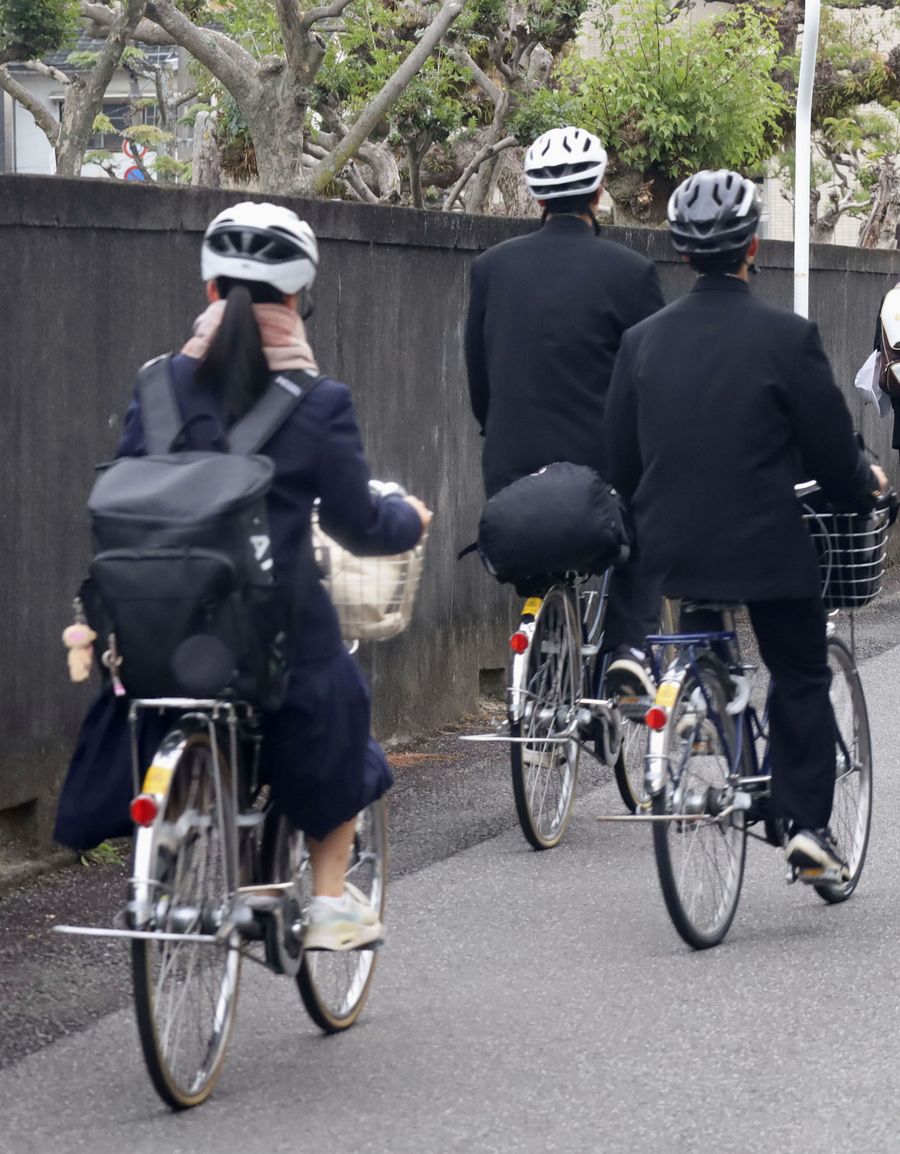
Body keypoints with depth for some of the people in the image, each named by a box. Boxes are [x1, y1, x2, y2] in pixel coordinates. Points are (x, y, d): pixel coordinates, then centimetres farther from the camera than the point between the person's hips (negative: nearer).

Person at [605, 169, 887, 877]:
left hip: (675, 546, 4)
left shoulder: (643, 340, 0)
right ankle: (808, 821, 5)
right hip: (769, 547, -4)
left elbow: (621, 460, 8)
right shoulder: (787, 337, -13)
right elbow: (831, 454, -8)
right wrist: (864, 486, 14)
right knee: (801, 677, 11)